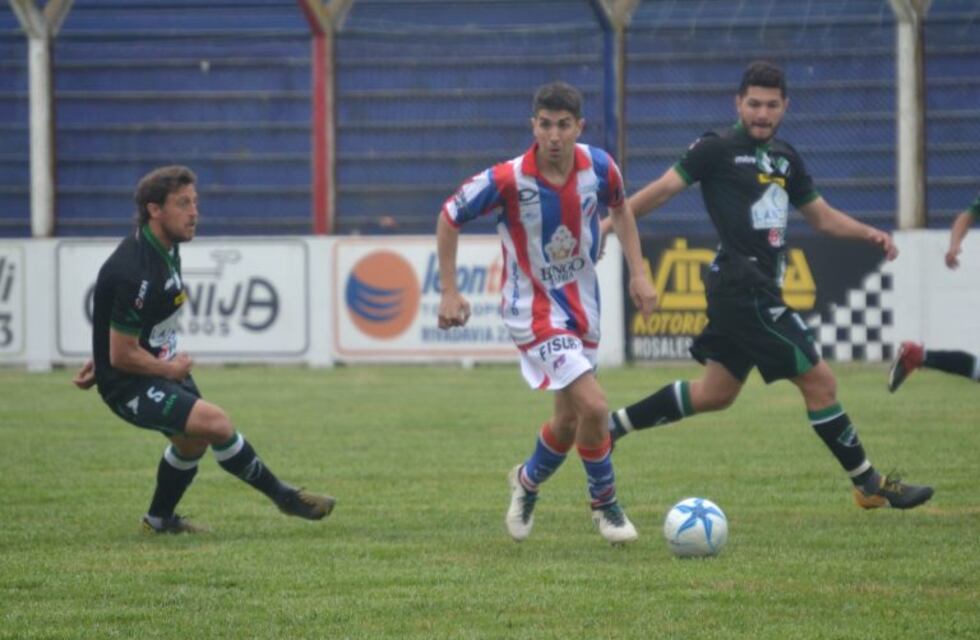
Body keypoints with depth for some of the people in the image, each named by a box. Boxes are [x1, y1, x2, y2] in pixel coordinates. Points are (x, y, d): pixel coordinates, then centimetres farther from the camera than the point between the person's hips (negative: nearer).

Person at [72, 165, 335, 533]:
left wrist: (101, 361, 20)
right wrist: (170, 370, -9)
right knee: (216, 423, -22)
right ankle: (284, 498, -8)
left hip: (157, 368, 10)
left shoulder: (163, 248, 2)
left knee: (193, 440, 22)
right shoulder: (136, 273, -30)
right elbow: (122, 356, -24)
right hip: (129, 384, -10)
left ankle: (160, 519, 44)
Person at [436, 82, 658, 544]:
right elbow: (449, 219, -8)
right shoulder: (507, 180, -24)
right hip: (534, 311, -5)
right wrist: (449, 293, -8)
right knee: (593, 405, -19)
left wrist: (638, 273, 5)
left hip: (582, 308, 5)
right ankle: (605, 504, 4)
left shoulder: (598, 167, -12)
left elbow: (619, 209, 12)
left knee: (569, 420, 16)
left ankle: (528, 481, 47)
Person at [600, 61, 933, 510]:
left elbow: (822, 216, 21)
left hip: (760, 290, 9)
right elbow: (663, 190, -6)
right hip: (742, 286, -9)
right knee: (819, 381, -7)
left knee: (715, 394, 17)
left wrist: (869, 234, 6)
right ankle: (869, 485, 1)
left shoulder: (785, 158, 16)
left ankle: (612, 425, 25)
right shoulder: (717, 149, -7)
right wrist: (609, 224, -10)